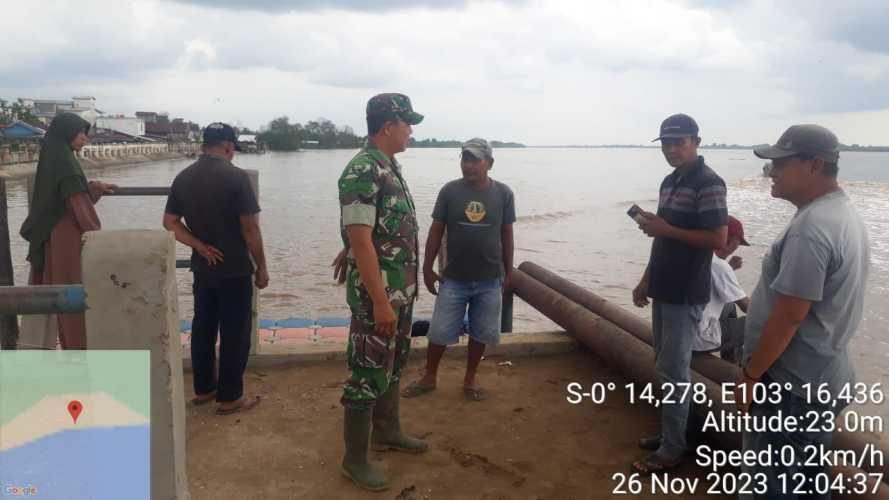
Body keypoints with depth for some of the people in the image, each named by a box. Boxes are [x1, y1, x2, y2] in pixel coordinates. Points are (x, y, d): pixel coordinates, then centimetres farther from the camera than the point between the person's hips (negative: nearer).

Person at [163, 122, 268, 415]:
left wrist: (200, 246, -4)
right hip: (235, 270, -6)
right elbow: (250, 228, -17)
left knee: (203, 328, 16)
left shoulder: (183, 178, 4)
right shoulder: (235, 176, -16)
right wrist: (261, 267, -7)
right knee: (235, 333, 3)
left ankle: (203, 388, 28)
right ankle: (229, 397, 10)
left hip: (202, 268, 7)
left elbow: (170, 222, 5)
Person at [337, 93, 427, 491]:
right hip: (377, 294, -9)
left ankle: (387, 432, 39)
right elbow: (360, 242, -24)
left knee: (393, 365, 21)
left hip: (401, 290, 10)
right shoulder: (362, 172, -20)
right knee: (368, 375, 2)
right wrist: (380, 302, -24)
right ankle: (355, 459, 16)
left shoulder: (390, 166, 10)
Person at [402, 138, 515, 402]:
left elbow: (507, 235, 4)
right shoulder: (449, 191, -5)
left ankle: (470, 379, 30)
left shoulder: (503, 193, -4)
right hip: (453, 278, 0)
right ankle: (429, 377, 27)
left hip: (490, 280, 1)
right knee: (439, 332, 7)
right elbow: (436, 231, 1)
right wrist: (427, 268, 1)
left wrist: (508, 272, 7)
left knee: (480, 333, 11)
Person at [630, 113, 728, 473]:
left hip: (686, 294, -9)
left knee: (674, 370, -3)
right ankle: (669, 432, 28)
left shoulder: (708, 183, -14)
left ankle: (672, 449, 7)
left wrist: (665, 228, -20)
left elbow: (718, 239, -21)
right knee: (665, 366, 15)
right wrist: (646, 281, 17)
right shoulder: (670, 182, 13)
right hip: (664, 290, 9)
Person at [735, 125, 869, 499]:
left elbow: (788, 316, -25)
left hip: (791, 384, -10)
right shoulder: (846, 215, 10)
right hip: (823, 378, 10)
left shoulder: (810, 228, -24)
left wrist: (750, 376, -16)